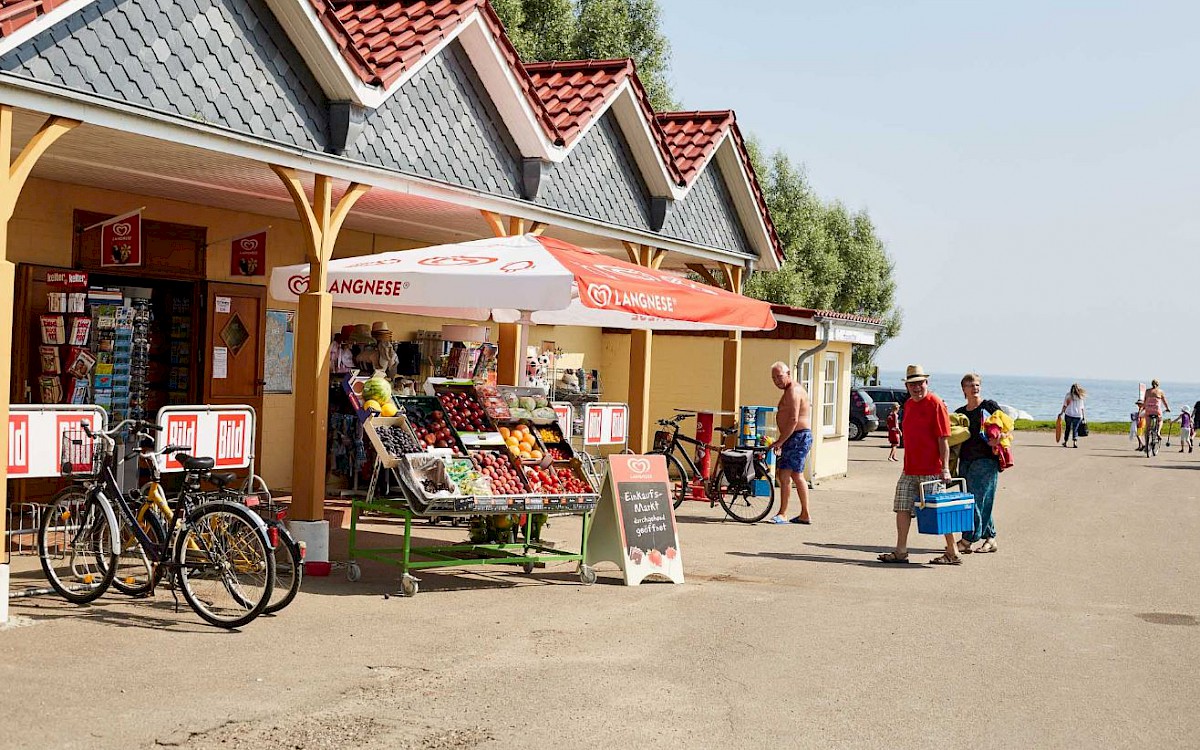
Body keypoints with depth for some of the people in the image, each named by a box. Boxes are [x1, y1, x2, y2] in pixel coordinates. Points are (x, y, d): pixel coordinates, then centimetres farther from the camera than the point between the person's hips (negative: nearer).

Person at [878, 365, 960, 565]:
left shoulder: (936, 404, -10)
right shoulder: (908, 404, 13)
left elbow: (943, 439, -13)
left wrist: (945, 468, -18)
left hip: (931, 470, -8)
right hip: (909, 469, 8)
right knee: (902, 507, 4)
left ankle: (953, 554, 10)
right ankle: (901, 551, 9)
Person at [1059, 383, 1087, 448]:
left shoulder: (1068, 394, 0)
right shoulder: (1080, 396, 5)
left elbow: (1065, 405, -2)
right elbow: (1082, 408, 6)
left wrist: (1062, 412, 5)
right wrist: (1083, 416, 13)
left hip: (1068, 414, 0)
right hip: (1078, 415, 0)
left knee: (1068, 428, 13)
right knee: (1075, 429, 3)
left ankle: (1065, 442, 20)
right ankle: (1075, 442, -12)